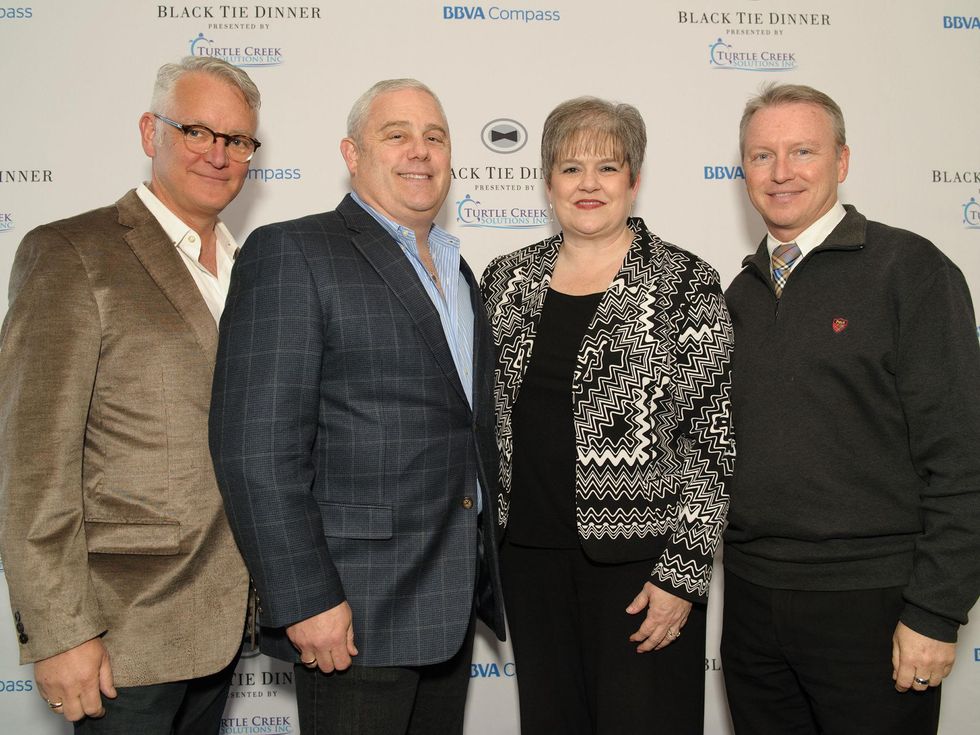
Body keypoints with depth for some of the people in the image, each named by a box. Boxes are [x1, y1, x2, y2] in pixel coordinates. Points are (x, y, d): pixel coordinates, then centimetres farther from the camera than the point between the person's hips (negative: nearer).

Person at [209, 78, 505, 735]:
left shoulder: (457, 270, 15)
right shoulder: (291, 253, -9)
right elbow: (256, 445, -17)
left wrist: (485, 571, 16)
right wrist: (306, 600, -20)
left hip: (452, 604, 7)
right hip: (354, 609, -7)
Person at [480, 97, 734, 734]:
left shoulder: (686, 286, -7)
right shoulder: (506, 280, 6)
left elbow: (716, 436, -9)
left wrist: (684, 572, -12)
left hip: (641, 559, -4)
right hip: (531, 554, 4)